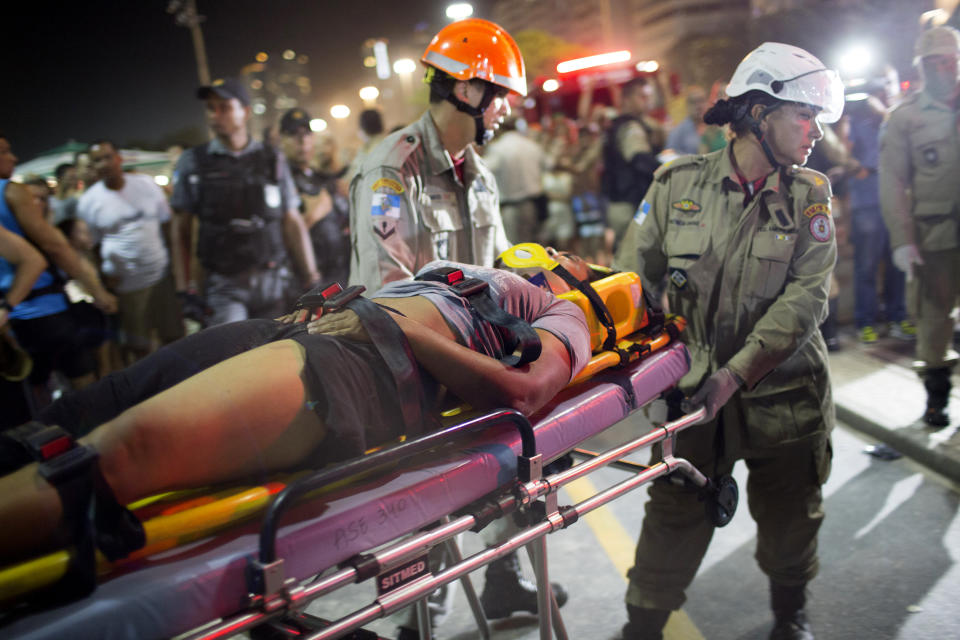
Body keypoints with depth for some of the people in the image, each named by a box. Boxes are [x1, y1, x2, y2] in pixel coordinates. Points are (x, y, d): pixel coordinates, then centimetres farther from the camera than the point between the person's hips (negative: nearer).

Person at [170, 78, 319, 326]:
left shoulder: (272, 160, 7)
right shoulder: (192, 163, 4)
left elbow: (293, 223, 7)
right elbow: (181, 228, 5)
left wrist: (311, 280, 3)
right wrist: (184, 287, -1)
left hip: (273, 283, 2)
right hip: (225, 286, -1)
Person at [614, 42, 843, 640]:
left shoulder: (810, 197, -3)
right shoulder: (679, 183, -4)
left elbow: (805, 299, -13)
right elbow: (632, 279, 2)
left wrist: (736, 373, -24)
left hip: (783, 394, 1)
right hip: (695, 390, -1)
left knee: (789, 518, 18)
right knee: (676, 514, 7)